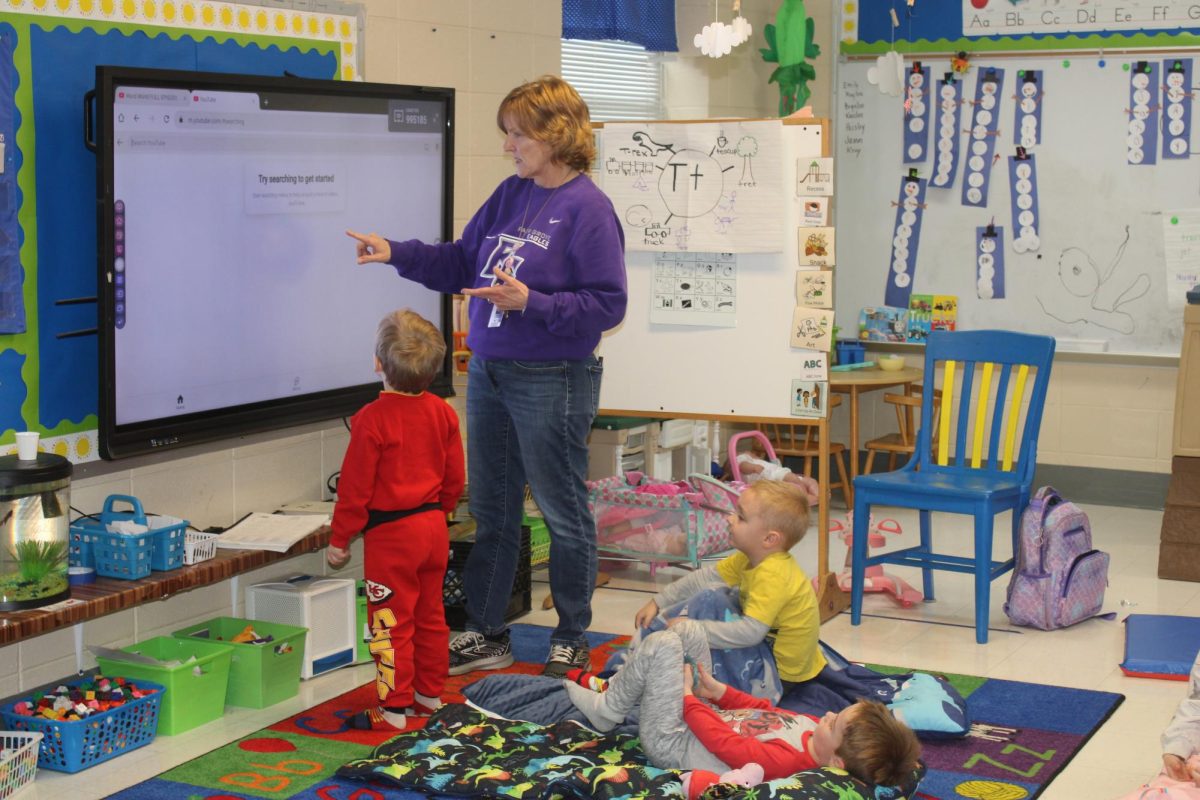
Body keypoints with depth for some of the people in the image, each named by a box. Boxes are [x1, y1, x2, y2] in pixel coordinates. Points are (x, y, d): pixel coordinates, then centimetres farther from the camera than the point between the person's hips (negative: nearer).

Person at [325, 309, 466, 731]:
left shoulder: (371, 419, -18)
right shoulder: (443, 412, 1)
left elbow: (355, 486, -14)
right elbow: (455, 478, 9)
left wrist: (339, 539, -4)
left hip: (390, 534, -7)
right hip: (433, 528, 7)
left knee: (391, 622, 0)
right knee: (430, 615, 17)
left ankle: (394, 708, 5)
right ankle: (430, 695, 28)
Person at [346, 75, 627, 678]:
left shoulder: (587, 208, -15)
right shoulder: (511, 195, 8)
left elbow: (607, 306, -17)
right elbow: (461, 262, 14)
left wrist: (531, 302, -25)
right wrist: (395, 253, 2)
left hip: (552, 380, -8)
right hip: (488, 373, 8)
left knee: (562, 513, 6)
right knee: (491, 509, 15)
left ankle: (572, 640, 21)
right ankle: (485, 633, 28)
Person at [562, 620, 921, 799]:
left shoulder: (784, 760, -35)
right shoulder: (811, 726, -12)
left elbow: (722, 741, -28)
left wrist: (688, 697, -15)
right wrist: (717, 691, 0)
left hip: (670, 742, -8)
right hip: (706, 716, 8)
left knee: (662, 644, -19)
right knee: (686, 629, 4)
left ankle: (606, 710, 6)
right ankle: (617, 689, 23)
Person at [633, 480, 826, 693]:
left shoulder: (771, 575, -33)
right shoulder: (750, 559, -3)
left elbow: (751, 631, -39)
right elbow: (707, 577, 4)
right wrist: (658, 602, 2)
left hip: (783, 673, -9)